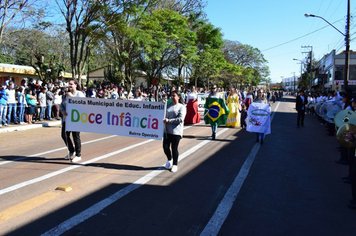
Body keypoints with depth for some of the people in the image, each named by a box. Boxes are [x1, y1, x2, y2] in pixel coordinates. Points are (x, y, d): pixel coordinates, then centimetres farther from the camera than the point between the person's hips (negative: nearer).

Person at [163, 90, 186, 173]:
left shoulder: (181, 107, -3)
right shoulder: (168, 105, 15)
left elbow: (180, 119, -14)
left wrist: (168, 120, -16)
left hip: (176, 131, -5)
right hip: (167, 130, 5)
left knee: (174, 148, 0)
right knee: (165, 147, 4)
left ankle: (175, 164, 19)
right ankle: (169, 160, 33)